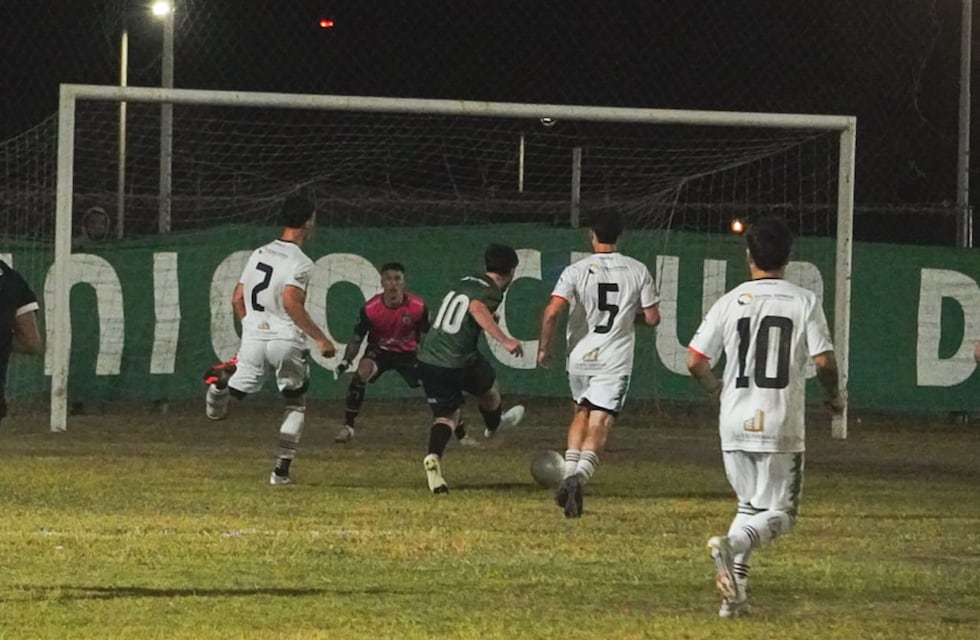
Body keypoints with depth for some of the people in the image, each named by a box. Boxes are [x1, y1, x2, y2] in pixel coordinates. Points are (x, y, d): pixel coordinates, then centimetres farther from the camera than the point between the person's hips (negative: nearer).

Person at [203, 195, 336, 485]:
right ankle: (282, 470, 10)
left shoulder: (259, 254, 12)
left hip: (253, 339, 4)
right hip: (286, 339, -4)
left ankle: (224, 378, -31)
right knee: (296, 405, 17)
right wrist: (320, 338, -17)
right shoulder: (300, 262, -9)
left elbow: (237, 300, 14)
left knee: (217, 409, 3)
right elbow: (291, 303, -21)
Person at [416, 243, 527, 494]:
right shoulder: (491, 292, -8)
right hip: (459, 361, -6)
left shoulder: (464, 282, 16)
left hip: (427, 359, 6)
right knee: (489, 388, 25)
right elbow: (477, 308, -31)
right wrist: (504, 340, -41)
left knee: (446, 416, 10)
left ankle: (434, 457, -17)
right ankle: (494, 425, 53)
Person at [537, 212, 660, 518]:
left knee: (581, 414, 24)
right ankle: (579, 476, -26)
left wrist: (544, 348, -2)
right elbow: (652, 318, 2)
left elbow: (552, 312, -15)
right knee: (598, 426, -4)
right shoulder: (637, 271, -2)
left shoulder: (576, 271, -6)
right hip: (615, 360, -1)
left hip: (580, 356, 1)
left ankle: (569, 472, 12)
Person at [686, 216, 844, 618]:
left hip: (735, 423, 3)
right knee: (778, 513, 3)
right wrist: (833, 396, 12)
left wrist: (716, 389, 22)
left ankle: (734, 588, 5)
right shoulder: (804, 302, -3)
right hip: (781, 426, -3)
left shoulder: (730, 303, 2)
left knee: (750, 505, 19)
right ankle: (733, 545, -28)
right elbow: (824, 361, -9)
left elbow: (695, 362, 1)